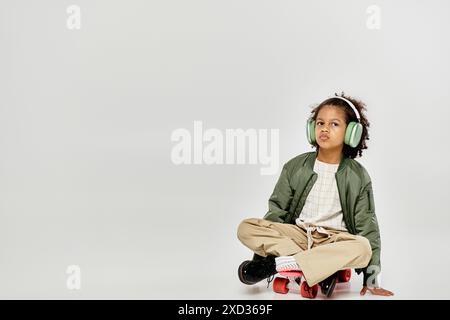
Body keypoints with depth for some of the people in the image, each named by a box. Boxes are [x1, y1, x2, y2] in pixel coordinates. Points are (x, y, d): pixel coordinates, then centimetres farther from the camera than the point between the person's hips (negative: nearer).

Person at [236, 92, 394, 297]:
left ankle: (274, 263, -31)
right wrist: (262, 247, -7)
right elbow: (277, 210, 6)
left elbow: (367, 227, 0)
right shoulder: (295, 167, 3)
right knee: (246, 228, -22)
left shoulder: (358, 176, -1)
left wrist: (371, 277, -5)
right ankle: (319, 268, -27)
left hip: (335, 239, -1)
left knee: (363, 248, -36)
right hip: (298, 234, 2)